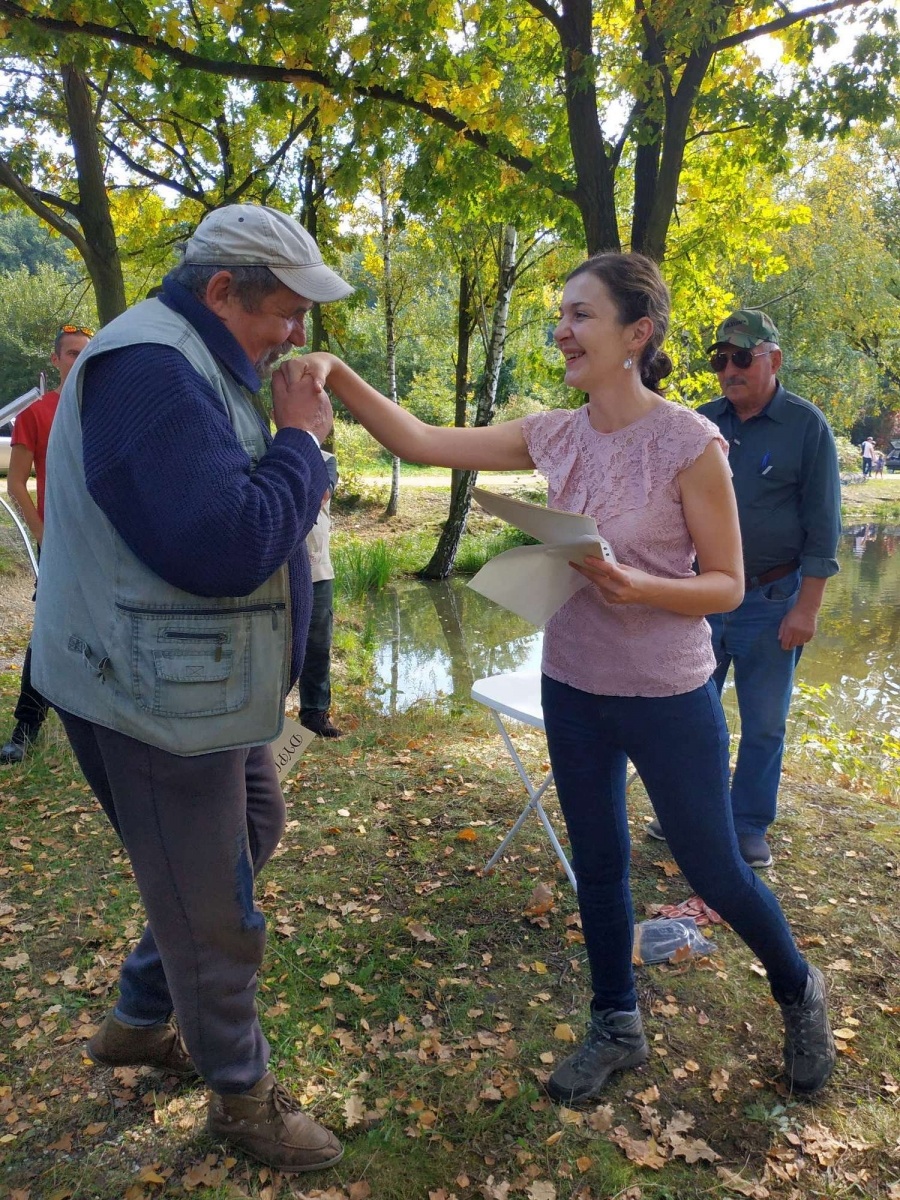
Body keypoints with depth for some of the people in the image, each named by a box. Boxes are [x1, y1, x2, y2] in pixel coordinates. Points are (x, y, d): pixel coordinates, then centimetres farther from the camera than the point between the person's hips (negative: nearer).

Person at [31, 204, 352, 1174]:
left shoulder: (192, 364, 13)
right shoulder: (150, 369, -23)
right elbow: (226, 547, -32)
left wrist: (294, 453, 1)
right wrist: (301, 441, -20)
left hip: (206, 688, 11)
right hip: (159, 699, -11)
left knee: (251, 833, 24)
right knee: (214, 911, 7)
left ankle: (140, 1021, 42)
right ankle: (243, 1095, 31)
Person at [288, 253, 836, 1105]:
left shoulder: (691, 444, -17)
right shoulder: (556, 436, -3)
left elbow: (727, 585, -12)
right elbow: (420, 442, -5)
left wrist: (642, 588, -31)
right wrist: (338, 376, -18)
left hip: (668, 698, -5)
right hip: (572, 690, 5)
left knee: (715, 873, 12)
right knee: (596, 866, 18)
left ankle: (798, 990, 44)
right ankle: (616, 1027, 41)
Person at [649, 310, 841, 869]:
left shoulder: (807, 426, -7)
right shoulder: (703, 422, 4)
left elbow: (822, 526, -7)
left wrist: (806, 608, -12)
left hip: (771, 600, -3)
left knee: (764, 723, 8)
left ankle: (750, 827, 25)